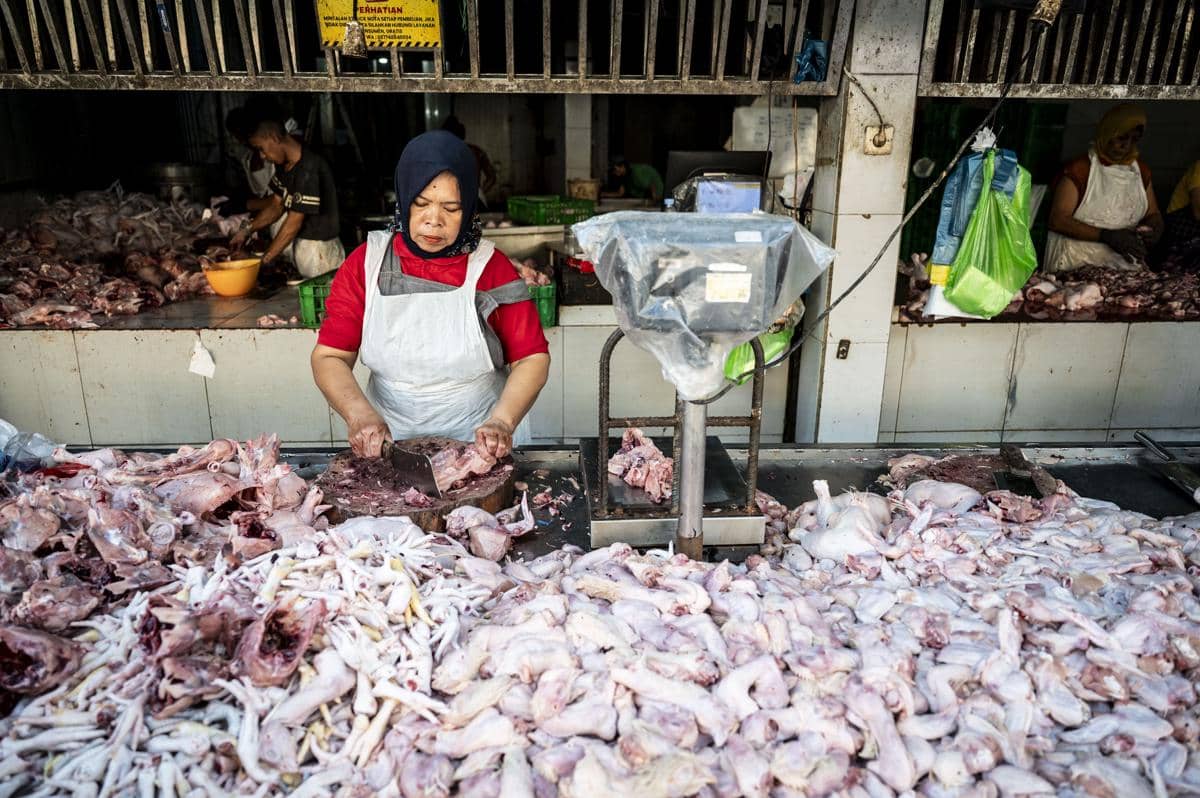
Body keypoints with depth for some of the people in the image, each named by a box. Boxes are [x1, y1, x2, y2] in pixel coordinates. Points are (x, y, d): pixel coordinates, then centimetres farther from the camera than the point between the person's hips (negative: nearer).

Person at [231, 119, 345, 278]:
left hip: (319, 247, -9)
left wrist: (264, 260, -19)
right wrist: (248, 229, -1)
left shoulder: (308, 170, -24)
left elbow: (293, 223, -23)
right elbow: (277, 205, 13)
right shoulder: (283, 164, 5)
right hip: (297, 240, 9)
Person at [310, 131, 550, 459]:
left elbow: (532, 357, -5)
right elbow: (329, 357, -1)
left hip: (481, 446, -2)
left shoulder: (490, 267, -4)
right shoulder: (366, 263, 0)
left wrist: (502, 422, -21)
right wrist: (360, 415, -20)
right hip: (390, 441, 2)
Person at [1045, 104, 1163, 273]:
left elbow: (1154, 215, 24)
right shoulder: (1079, 170, -4)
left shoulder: (1140, 172, 14)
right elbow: (1057, 220, -12)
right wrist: (1107, 236, -19)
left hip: (1127, 267, 5)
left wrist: (1153, 231, -1)